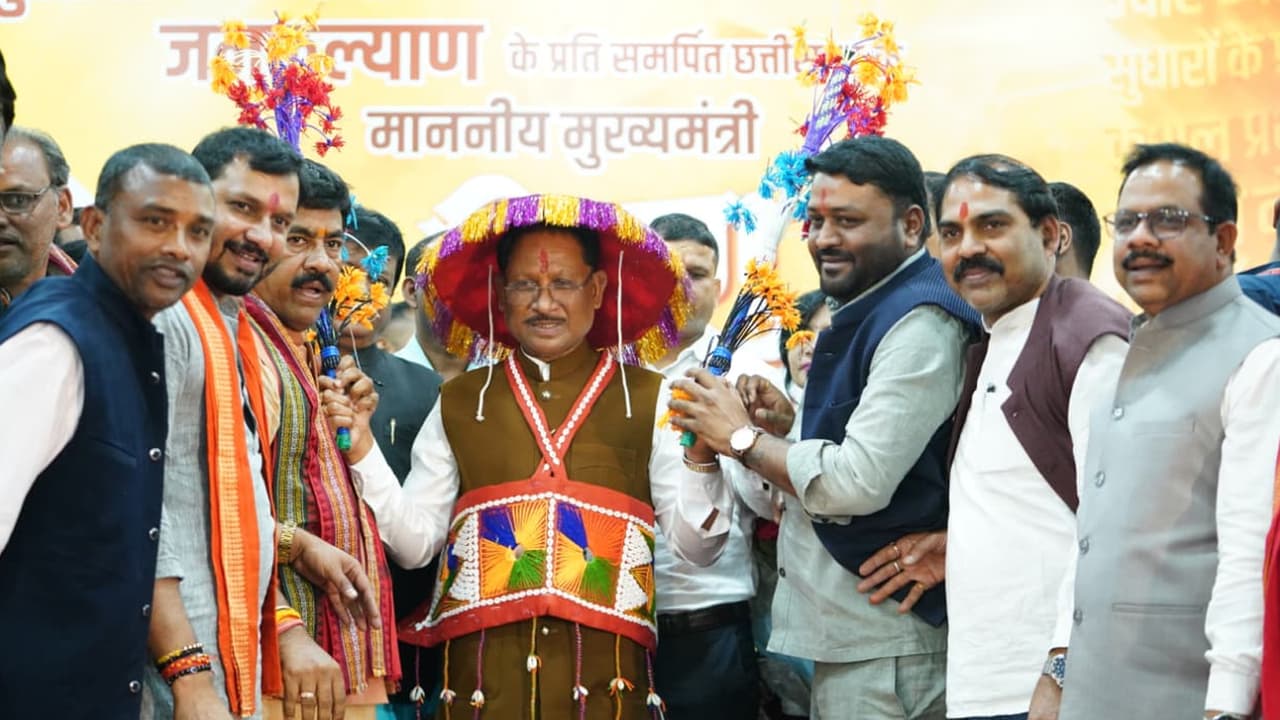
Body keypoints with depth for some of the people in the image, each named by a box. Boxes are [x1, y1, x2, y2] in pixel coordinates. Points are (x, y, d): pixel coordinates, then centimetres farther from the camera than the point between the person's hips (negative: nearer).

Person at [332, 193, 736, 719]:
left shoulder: (648, 398, 5)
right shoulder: (459, 403, 10)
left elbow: (695, 545, 2)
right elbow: (414, 543, 7)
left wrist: (701, 454, -14)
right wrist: (360, 447, -3)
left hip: (604, 667, -1)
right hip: (482, 663, 1)